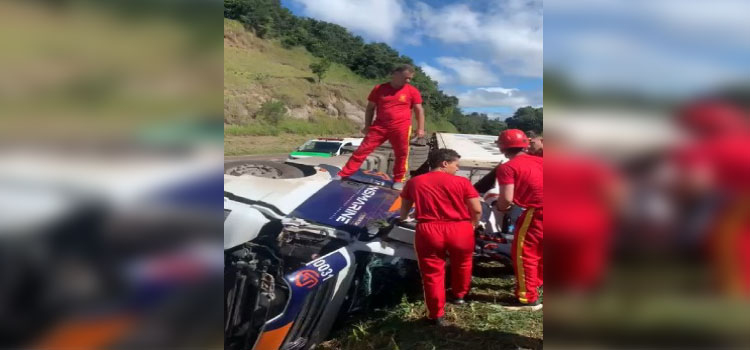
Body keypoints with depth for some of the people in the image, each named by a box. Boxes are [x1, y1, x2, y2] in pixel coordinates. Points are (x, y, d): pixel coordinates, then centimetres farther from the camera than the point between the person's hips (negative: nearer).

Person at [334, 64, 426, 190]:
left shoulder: (412, 91, 1)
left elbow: (419, 110, 5)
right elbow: (370, 108, 10)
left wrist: (420, 129, -1)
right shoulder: (379, 89, 3)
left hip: (401, 128, 0)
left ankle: (398, 180, 19)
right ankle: (343, 175, 3)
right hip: (380, 126, 1)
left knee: (401, 155, 3)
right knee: (363, 149, -1)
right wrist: (367, 126, 5)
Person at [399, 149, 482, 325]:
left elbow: (405, 208, 18)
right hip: (460, 230, 0)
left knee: (433, 273, 12)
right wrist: (472, 225, 19)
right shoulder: (461, 182, -1)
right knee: (462, 265, 27)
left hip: (428, 231, 0)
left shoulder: (414, 182, 8)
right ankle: (459, 295, 47)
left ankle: (436, 315, 17)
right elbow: (477, 210, -1)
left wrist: (402, 219, 40)